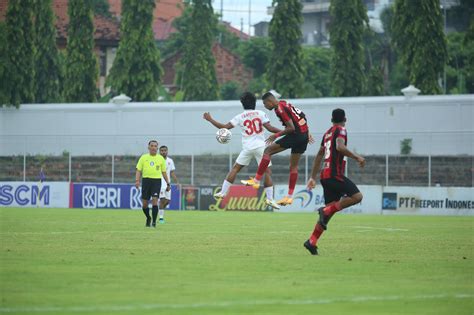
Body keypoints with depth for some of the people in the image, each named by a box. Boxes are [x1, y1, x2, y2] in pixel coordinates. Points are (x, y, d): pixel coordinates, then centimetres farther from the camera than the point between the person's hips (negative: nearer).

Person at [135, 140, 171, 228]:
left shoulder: (161, 158, 10)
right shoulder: (143, 157, 8)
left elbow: (164, 172, 14)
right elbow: (139, 170, 6)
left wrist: (168, 184, 11)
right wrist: (137, 180, -9)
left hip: (156, 181, -1)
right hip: (146, 180, 1)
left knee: (154, 200, -16)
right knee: (144, 203, 3)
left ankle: (154, 221, -10)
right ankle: (148, 218, 29)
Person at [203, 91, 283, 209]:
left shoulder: (240, 117, 5)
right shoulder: (260, 114, 3)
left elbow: (225, 127, 1)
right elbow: (270, 128, -7)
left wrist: (210, 119, 13)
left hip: (247, 147, 1)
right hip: (260, 146, -1)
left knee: (235, 168, 13)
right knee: (267, 171, 1)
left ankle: (223, 192, 8)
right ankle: (269, 198, -9)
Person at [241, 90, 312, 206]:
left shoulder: (280, 109, -13)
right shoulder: (284, 104, 15)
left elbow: (291, 128, -18)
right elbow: (302, 117, 22)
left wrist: (276, 135, -8)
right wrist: (307, 133, 28)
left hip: (296, 135, -9)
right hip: (304, 136, 9)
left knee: (268, 151, -4)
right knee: (294, 166, 14)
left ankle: (256, 181, -4)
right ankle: (290, 196, 18)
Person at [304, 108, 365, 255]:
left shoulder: (328, 133, 22)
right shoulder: (341, 130, -3)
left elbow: (319, 156, 26)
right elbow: (340, 146, -23)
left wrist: (313, 177, 29)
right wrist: (356, 157, -18)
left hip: (325, 175, 9)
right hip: (334, 174, -9)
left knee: (330, 209, 10)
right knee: (356, 196, -13)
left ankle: (312, 242, 3)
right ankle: (326, 210, -19)